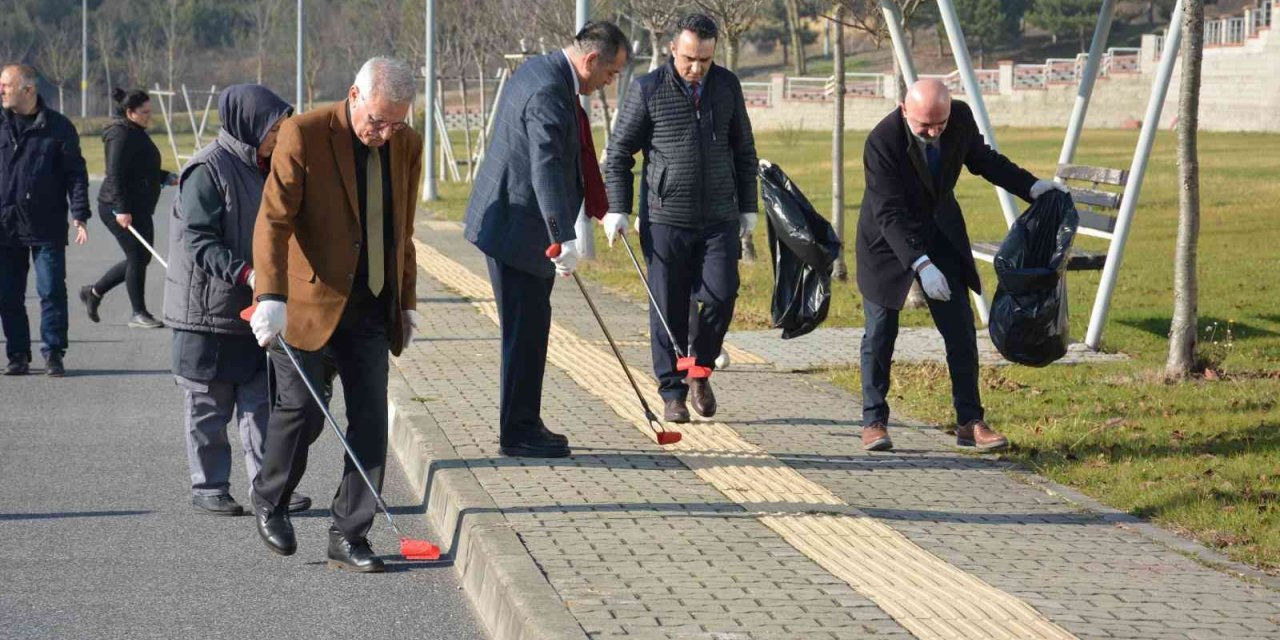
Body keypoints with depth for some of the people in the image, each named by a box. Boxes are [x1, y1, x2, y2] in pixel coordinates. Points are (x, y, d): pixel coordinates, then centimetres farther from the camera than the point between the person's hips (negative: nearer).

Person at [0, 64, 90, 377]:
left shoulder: (58, 127, -1)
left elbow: (75, 173, 0)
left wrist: (79, 216, -9)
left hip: (47, 228, -3)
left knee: (52, 291, -3)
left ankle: (53, 354, 8)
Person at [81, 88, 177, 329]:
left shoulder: (137, 134, 17)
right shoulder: (121, 135, -15)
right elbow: (115, 174, -21)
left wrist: (168, 178, 13)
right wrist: (121, 209, -26)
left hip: (139, 208, 10)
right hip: (120, 209, -10)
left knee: (140, 258, 12)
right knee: (137, 258, -6)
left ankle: (94, 291, 25)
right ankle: (139, 314, 4)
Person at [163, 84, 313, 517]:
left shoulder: (261, 169, 12)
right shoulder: (207, 170, -14)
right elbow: (199, 241, -21)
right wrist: (245, 273, -30)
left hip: (254, 308, 8)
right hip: (208, 308, -7)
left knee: (261, 401, 6)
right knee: (210, 405, 3)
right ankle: (208, 488, 11)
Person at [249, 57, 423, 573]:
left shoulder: (407, 146, 6)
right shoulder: (304, 135, -12)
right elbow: (273, 220, -17)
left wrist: (407, 303, 18)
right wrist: (271, 297, -28)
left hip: (371, 310, 5)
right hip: (310, 303, -5)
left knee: (371, 421, 0)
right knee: (302, 409, -3)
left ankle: (348, 538, 8)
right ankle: (270, 499, 25)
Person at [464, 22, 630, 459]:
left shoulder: (538, 70, 12)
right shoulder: (549, 93, -22)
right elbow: (547, 168, -34)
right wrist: (564, 238, -41)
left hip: (512, 221, 11)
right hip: (516, 228, -11)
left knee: (528, 329, 16)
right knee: (527, 329, -4)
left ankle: (521, 424, 24)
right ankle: (518, 434, 2)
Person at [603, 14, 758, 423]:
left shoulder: (727, 86, 6)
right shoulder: (648, 90, -4)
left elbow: (744, 151, 16)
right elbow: (619, 152, 1)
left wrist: (748, 208, 14)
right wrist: (617, 209, -5)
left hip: (720, 220, 2)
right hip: (666, 220, -2)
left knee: (721, 296, -8)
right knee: (668, 310, 1)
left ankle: (699, 371, 16)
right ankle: (672, 393, 12)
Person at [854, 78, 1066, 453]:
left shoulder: (960, 118, -15)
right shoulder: (882, 142, -30)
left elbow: (982, 159, 7)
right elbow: (890, 214, -31)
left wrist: (1031, 187, 0)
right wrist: (921, 265, -40)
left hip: (941, 233, 4)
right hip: (888, 240, -4)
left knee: (961, 332, 1)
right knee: (880, 333, 1)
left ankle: (970, 422, 6)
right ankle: (874, 422, 13)